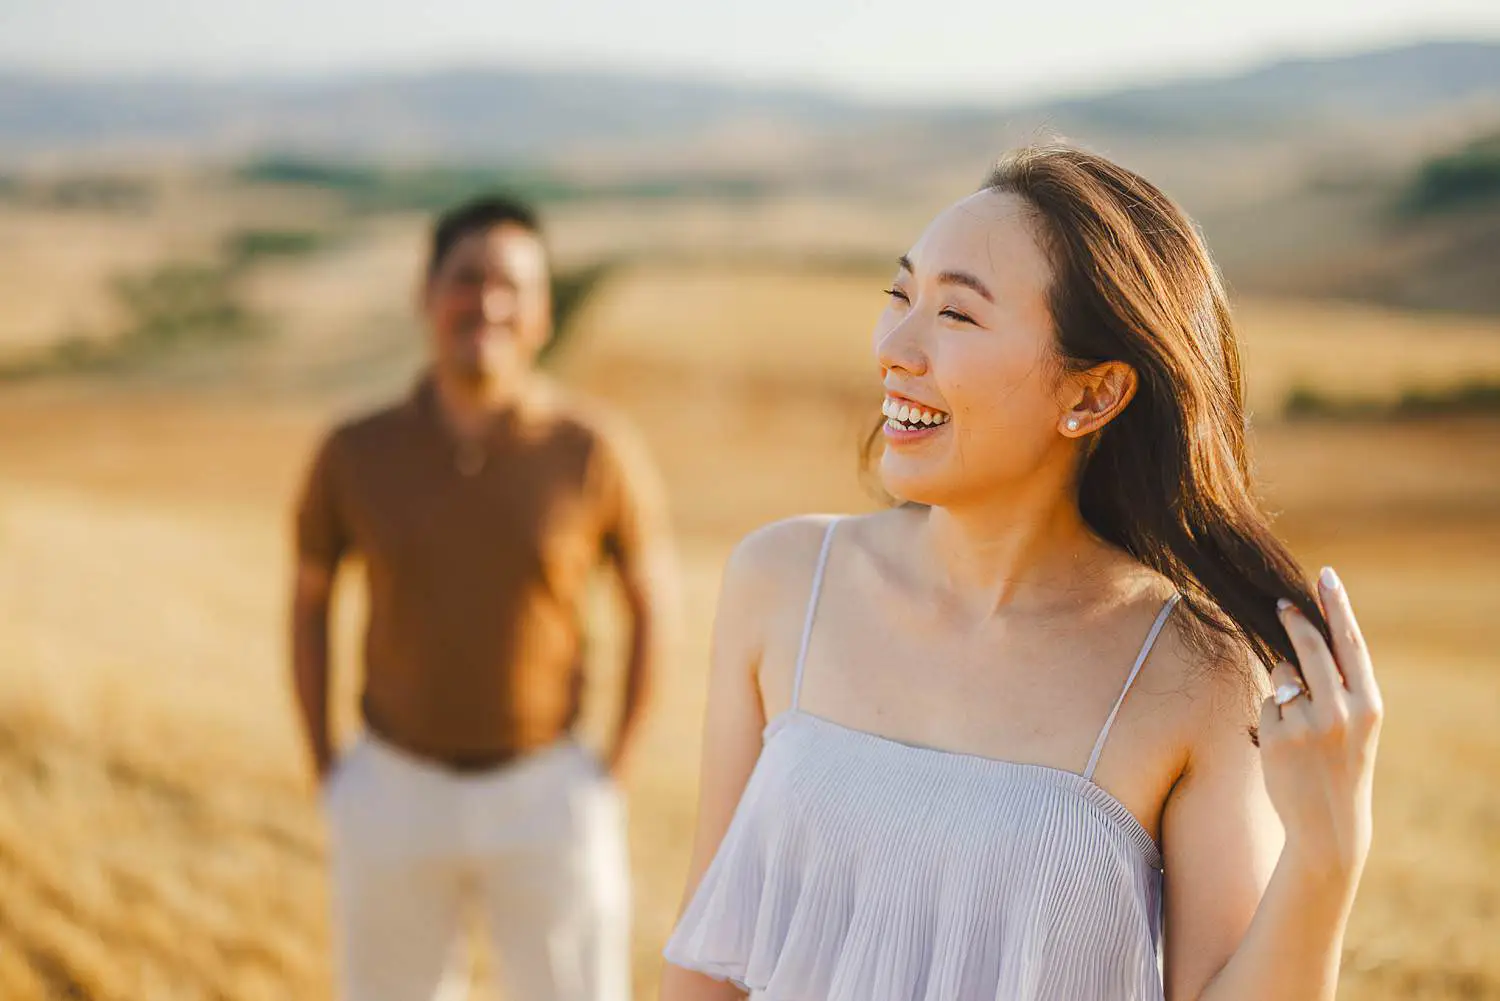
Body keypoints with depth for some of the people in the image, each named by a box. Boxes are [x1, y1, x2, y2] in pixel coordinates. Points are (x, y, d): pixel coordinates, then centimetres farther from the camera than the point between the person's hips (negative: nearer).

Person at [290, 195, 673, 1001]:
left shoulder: (595, 451, -12)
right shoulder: (356, 453, -8)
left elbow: (651, 604, 0)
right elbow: (309, 600, 7)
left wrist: (613, 776, -3)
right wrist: (326, 776, 3)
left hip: (545, 797, -1)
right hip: (395, 794, 1)